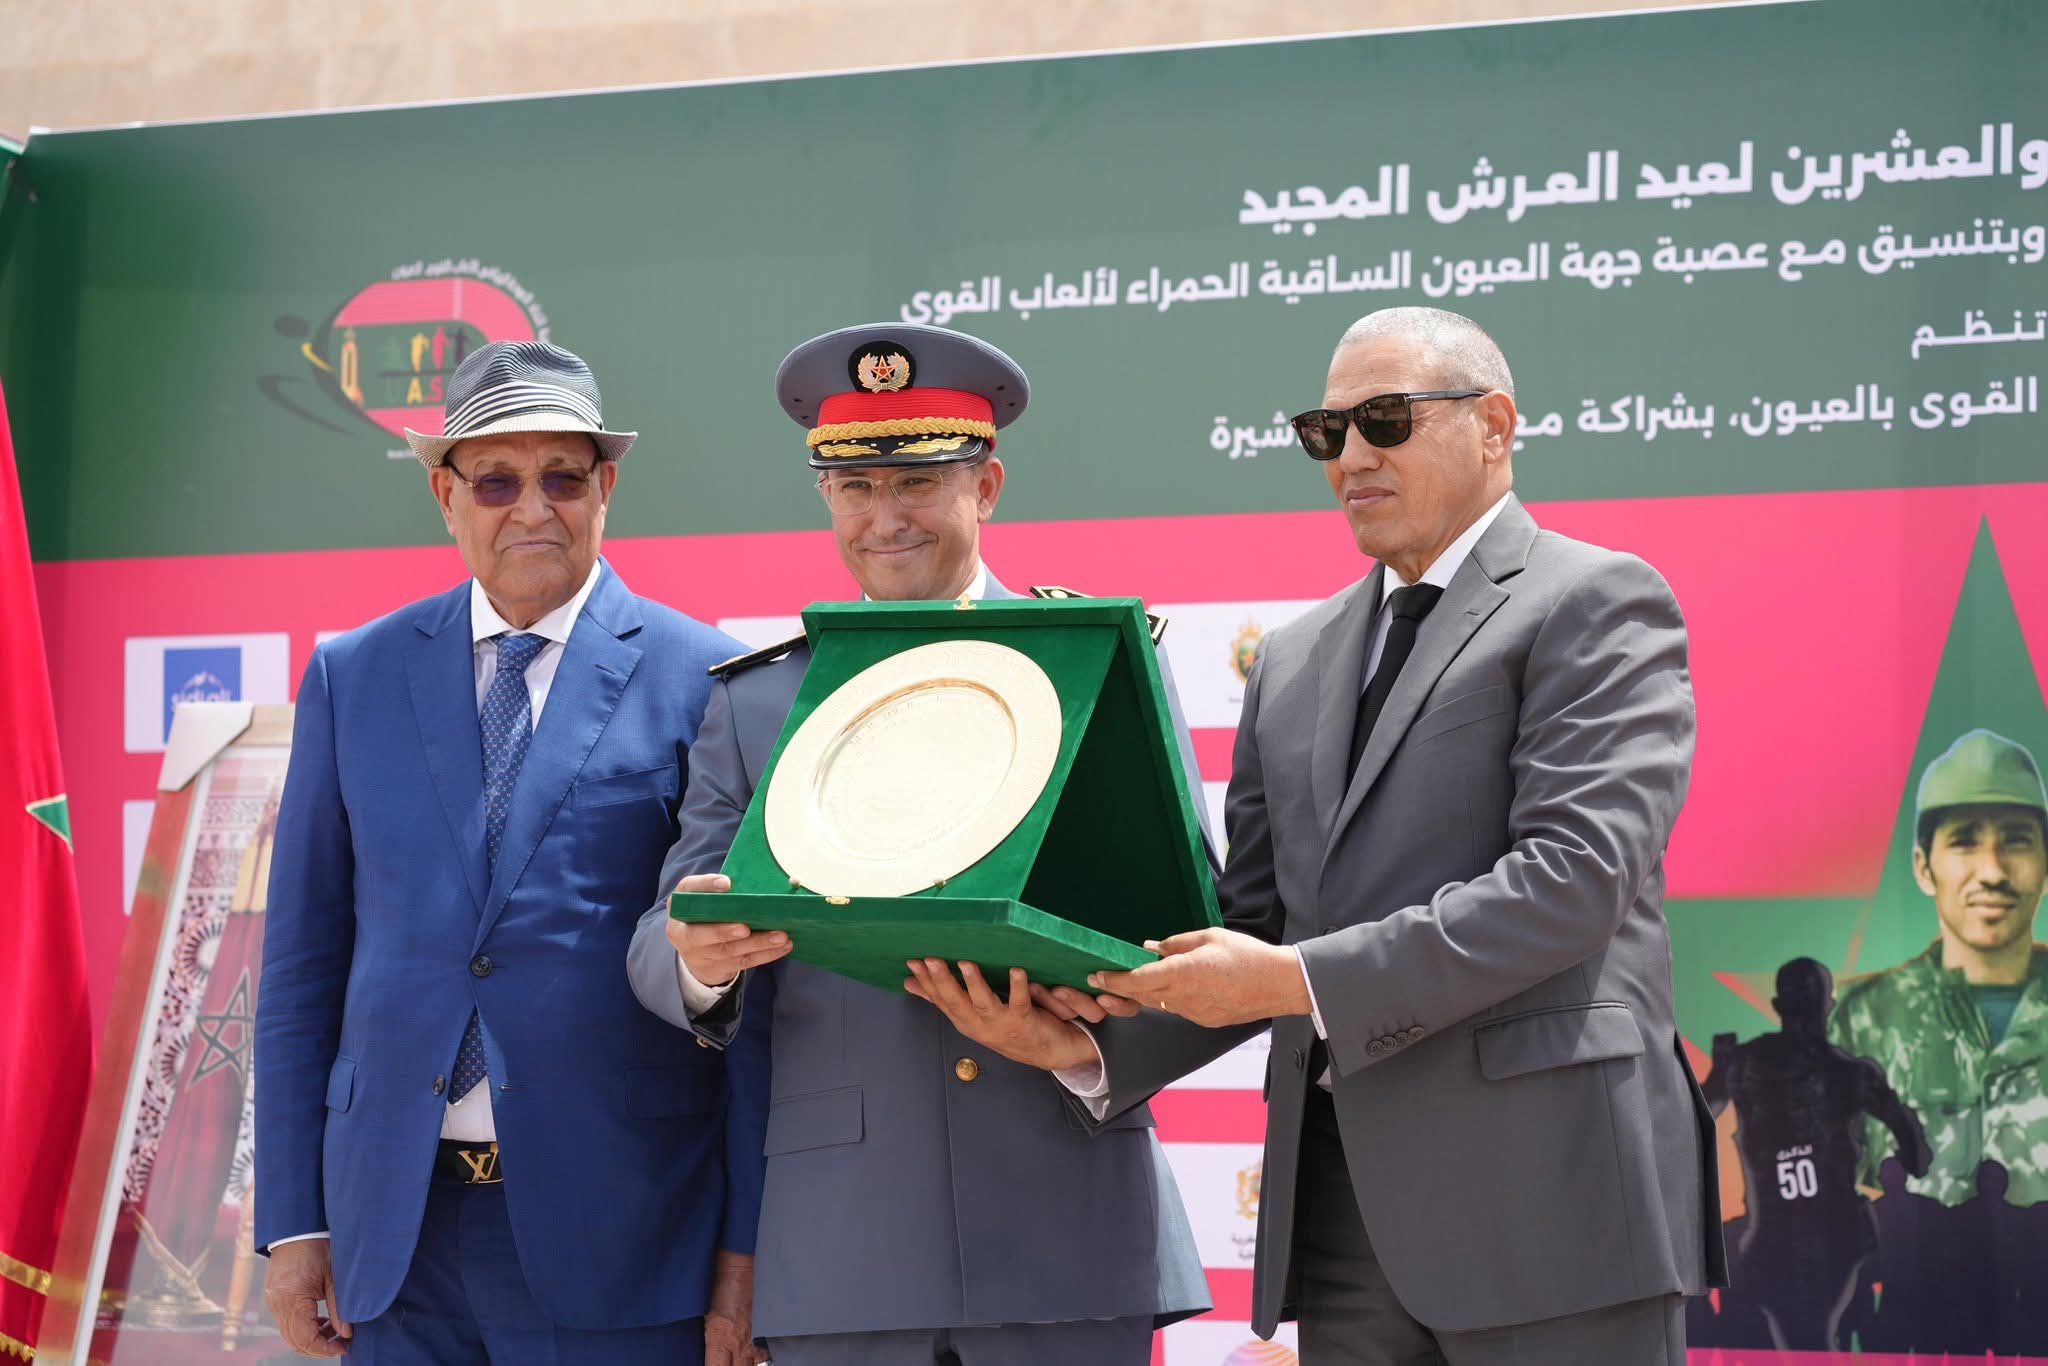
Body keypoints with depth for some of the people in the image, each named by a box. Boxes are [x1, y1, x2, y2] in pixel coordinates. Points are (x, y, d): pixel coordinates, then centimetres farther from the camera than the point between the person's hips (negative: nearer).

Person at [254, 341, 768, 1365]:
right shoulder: (353, 678, 9)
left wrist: (748, 1248, -5)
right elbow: (302, 962, 10)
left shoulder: (706, 682, -1)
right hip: (396, 1234, 3)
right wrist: (293, 1220, 5)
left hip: (616, 1236, -3)